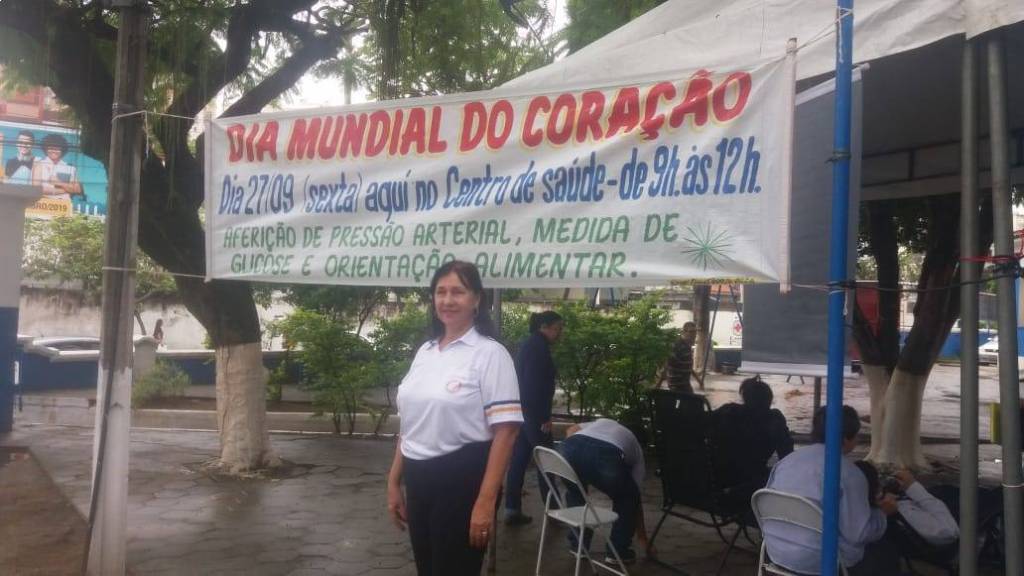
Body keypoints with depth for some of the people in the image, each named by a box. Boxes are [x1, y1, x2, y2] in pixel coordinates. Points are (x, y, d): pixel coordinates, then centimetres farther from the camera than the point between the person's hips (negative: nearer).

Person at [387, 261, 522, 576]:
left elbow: (505, 432, -15)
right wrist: (394, 482, 14)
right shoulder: (424, 352, 9)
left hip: (463, 481, -6)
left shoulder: (490, 354, -10)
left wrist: (486, 501, -19)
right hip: (419, 481, 6)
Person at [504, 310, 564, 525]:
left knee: (519, 459, 9)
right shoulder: (539, 346, -13)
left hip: (522, 410, 9)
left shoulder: (529, 344, 16)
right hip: (534, 412, -9)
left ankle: (512, 510, 12)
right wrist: (544, 417, -19)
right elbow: (537, 384, -20)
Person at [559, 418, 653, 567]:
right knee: (627, 498, 29)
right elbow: (636, 500, 41)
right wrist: (643, 538, 52)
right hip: (606, 456, -3)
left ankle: (578, 545, 37)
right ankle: (617, 552, 29)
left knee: (574, 490, 36)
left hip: (569, 448, 3)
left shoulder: (600, 422, 46)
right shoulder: (636, 450, 38)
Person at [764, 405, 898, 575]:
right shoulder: (848, 472, -16)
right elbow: (859, 534, -17)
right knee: (889, 557, 17)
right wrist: (882, 512, 2)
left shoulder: (786, 460, 4)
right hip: (819, 562, -7)